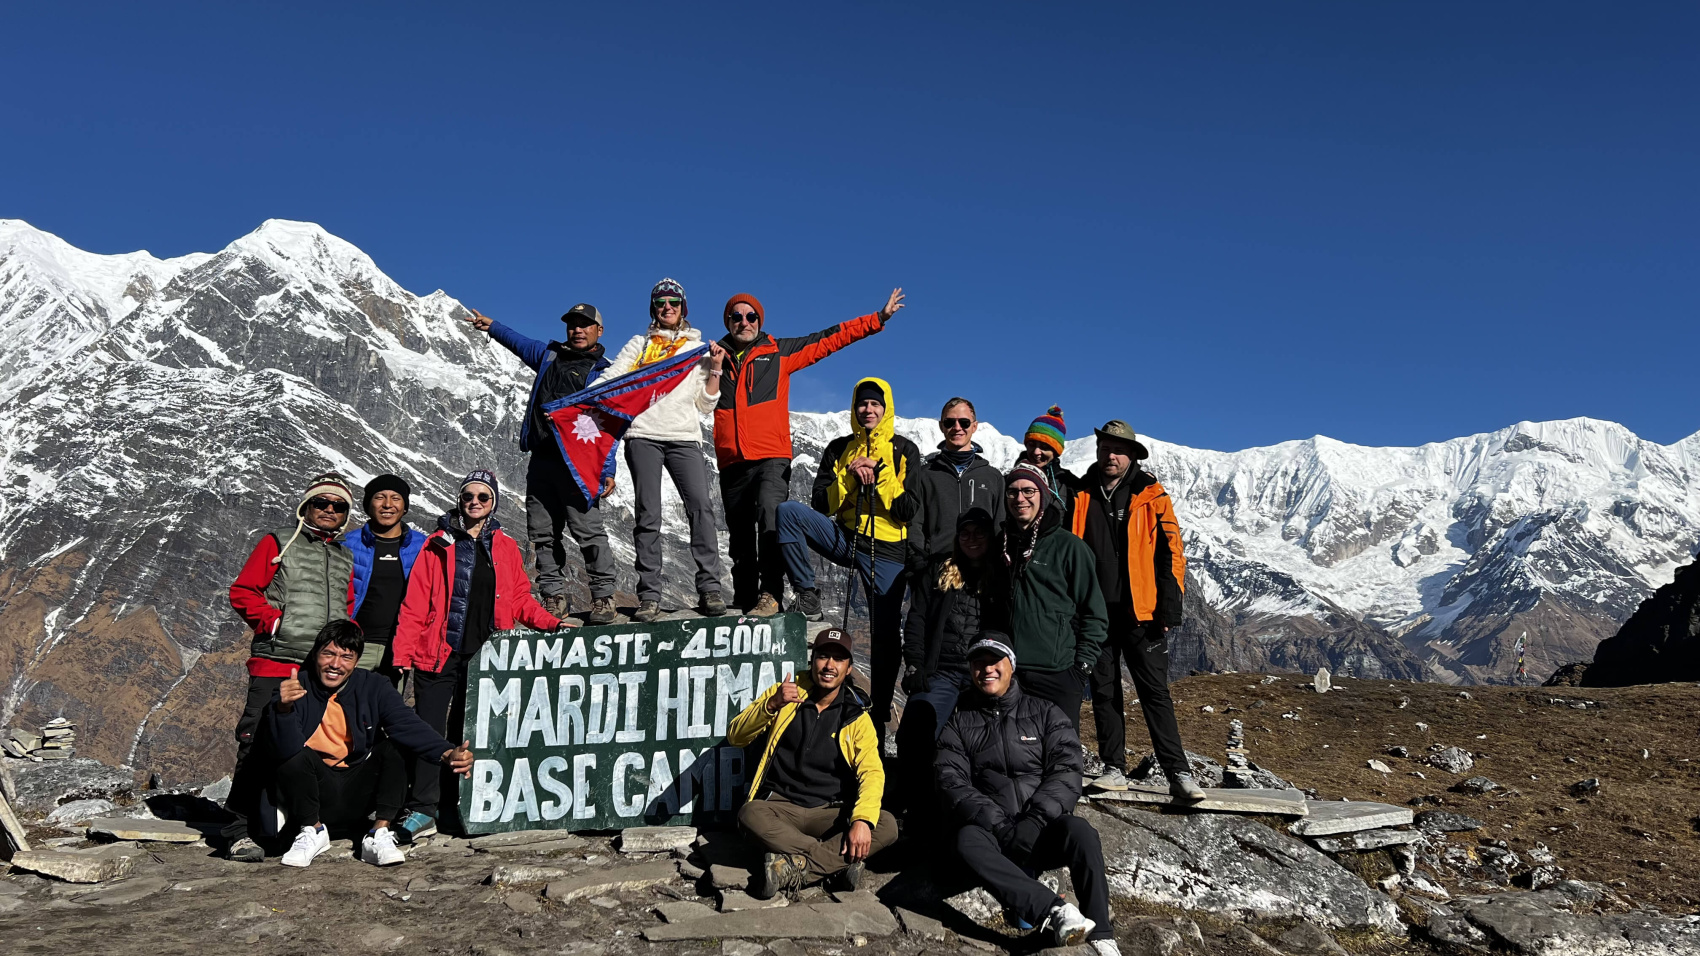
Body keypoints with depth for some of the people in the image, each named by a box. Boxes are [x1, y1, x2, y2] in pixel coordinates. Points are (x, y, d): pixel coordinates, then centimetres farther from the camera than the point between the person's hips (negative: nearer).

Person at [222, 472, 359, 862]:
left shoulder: (346, 559, 22)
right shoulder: (278, 544, 8)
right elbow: (242, 591, 4)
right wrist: (275, 623, -8)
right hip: (274, 664, -4)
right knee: (258, 746, -8)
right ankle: (238, 831, -2)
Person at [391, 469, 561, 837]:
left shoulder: (505, 548, 9)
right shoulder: (438, 545, 2)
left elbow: (519, 600, 12)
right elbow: (415, 605, -2)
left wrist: (551, 623, -4)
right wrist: (402, 655, -7)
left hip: (485, 656, 2)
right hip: (440, 655, -2)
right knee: (428, 729, -2)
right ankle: (423, 810, 6)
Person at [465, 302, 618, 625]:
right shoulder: (550, 355, 19)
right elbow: (519, 343, 39)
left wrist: (608, 470, -12)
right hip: (541, 458, 6)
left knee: (587, 529, -11)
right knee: (542, 531, 5)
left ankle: (603, 597, -5)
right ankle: (554, 596, 12)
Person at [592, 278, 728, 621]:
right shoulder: (639, 344, 19)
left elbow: (704, 404, 15)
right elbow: (609, 379, 11)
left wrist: (714, 370, 1)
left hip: (684, 437, 0)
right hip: (643, 435, 0)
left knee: (700, 506, -17)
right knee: (648, 515, -5)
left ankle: (709, 589, -17)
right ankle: (649, 596, -5)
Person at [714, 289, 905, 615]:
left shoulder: (778, 352, 10)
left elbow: (830, 339, 10)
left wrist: (879, 317, 9)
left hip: (772, 457, -3)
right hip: (732, 462, 3)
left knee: (769, 514, -27)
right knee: (739, 537, 8)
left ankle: (770, 594, -30)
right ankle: (744, 603, 18)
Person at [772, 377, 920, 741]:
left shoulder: (904, 451, 4)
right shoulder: (839, 449, 10)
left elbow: (909, 511, -4)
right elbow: (821, 505, 4)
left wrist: (880, 475, -14)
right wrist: (849, 476, -9)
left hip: (887, 551, -2)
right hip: (844, 536, 2)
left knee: (886, 637, -1)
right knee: (787, 511, -22)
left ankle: (880, 715, 16)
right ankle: (807, 592, -12)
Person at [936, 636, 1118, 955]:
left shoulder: (1045, 713, 10)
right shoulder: (958, 723, 11)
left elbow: (1066, 774, -2)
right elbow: (953, 783, -1)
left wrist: (1033, 823, -18)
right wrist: (998, 825, -17)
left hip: (1045, 830, 0)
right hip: (993, 833, 0)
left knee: (1078, 829, -33)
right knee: (967, 840, -34)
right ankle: (1055, 911, -43)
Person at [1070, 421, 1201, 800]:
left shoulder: (1152, 498, 1)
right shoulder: (1081, 496, 8)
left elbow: (1171, 554, 0)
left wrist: (1170, 609, -7)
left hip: (1141, 614, -3)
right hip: (1095, 613, 3)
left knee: (1155, 693, -1)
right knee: (1104, 692, 8)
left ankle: (1178, 773, 3)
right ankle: (1115, 769, 17)